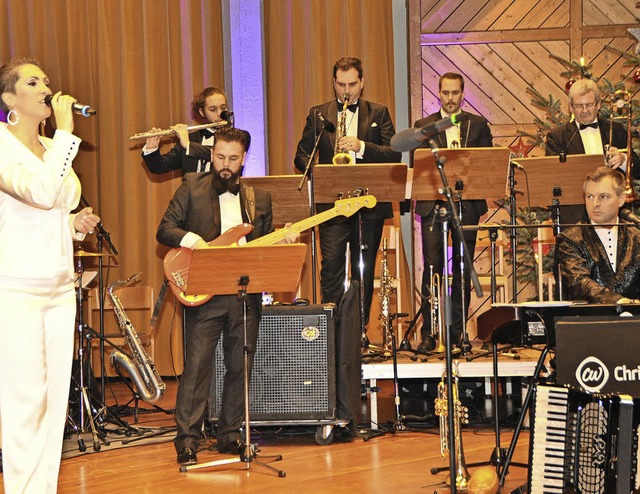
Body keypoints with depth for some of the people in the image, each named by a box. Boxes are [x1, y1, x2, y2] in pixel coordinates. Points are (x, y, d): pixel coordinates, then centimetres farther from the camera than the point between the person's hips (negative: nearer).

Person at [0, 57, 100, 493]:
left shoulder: (52, 149, 15)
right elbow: (40, 193, -25)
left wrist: (78, 224, 5)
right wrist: (65, 132, -19)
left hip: (59, 285, 7)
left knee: (55, 395, 7)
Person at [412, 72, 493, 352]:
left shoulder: (478, 125, 12)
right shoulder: (423, 126, 12)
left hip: (466, 205, 1)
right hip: (433, 204, -1)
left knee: (463, 270, 2)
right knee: (431, 268, -7)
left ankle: (458, 331, 8)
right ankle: (428, 333, -5)